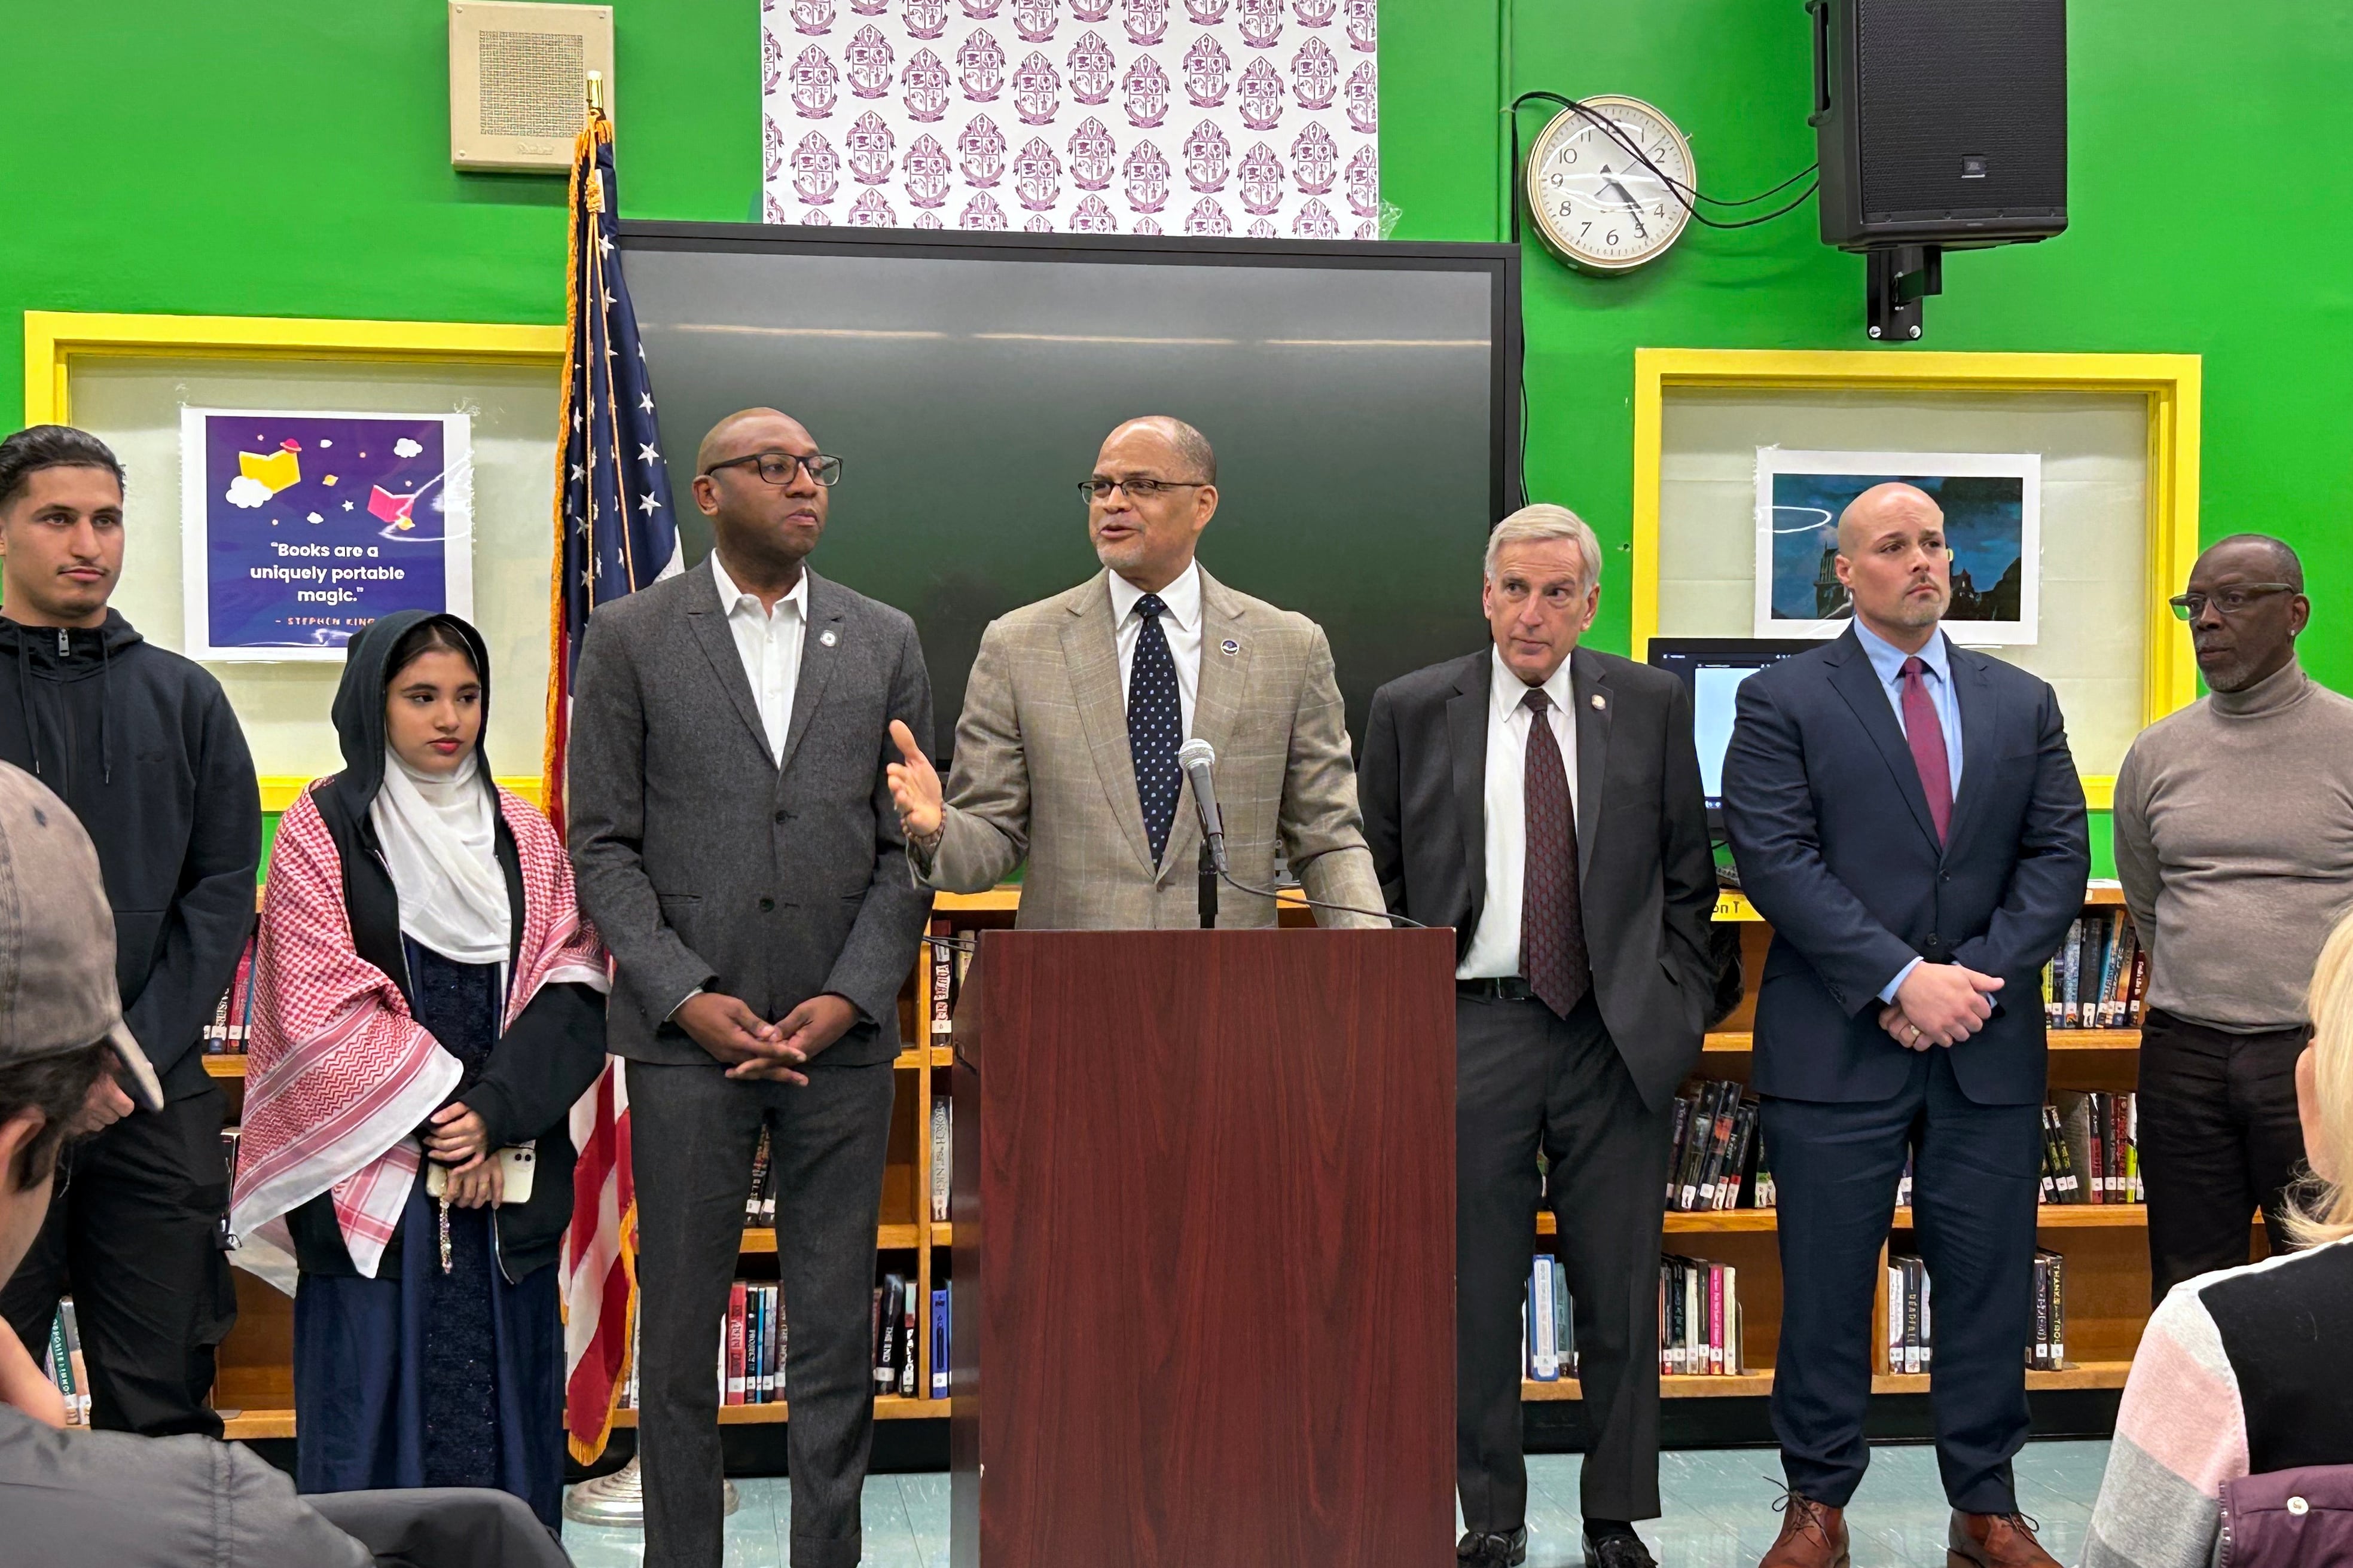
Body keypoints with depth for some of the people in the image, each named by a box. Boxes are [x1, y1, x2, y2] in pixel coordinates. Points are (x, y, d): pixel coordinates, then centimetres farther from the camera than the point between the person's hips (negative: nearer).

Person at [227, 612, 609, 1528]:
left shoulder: (523, 836, 10)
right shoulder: (321, 831, 1)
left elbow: (571, 988, 0)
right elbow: (322, 1010, -6)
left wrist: (496, 1112, -13)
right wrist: (434, 1120, -11)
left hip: (509, 1171, 3)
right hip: (372, 1173, -3)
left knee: (505, 1389, 5)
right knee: (375, 1397, 0)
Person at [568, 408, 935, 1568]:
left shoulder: (886, 643, 9)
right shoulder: (629, 638, 4)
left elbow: (906, 846, 7)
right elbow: (603, 845, 0)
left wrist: (848, 998, -6)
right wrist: (687, 997, -10)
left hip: (843, 1036, 2)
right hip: (686, 1035, -1)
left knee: (836, 1332, 6)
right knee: (680, 1329, 6)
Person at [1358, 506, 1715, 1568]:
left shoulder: (1652, 705, 7)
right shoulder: (1411, 712, 4)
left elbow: (1688, 874, 10)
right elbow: (1376, 881, 7)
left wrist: (1678, 1004, 3)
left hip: (1619, 1038, 1)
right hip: (1471, 1034, -1)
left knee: (1621, 1298, 8)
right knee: (1478, 1298, 6)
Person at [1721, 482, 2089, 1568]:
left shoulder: (2023, 704, 13)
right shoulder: (1781, 701, 0)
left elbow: (2058, 856, 6)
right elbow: (1775, 859, -9)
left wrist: (1979, 977, -8)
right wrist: (1899, 978, -15)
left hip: (1990, 1045, 3)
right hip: (1837, 1046, -3)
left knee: (1989, 1286, 9)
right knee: (1826, 1289, 4)